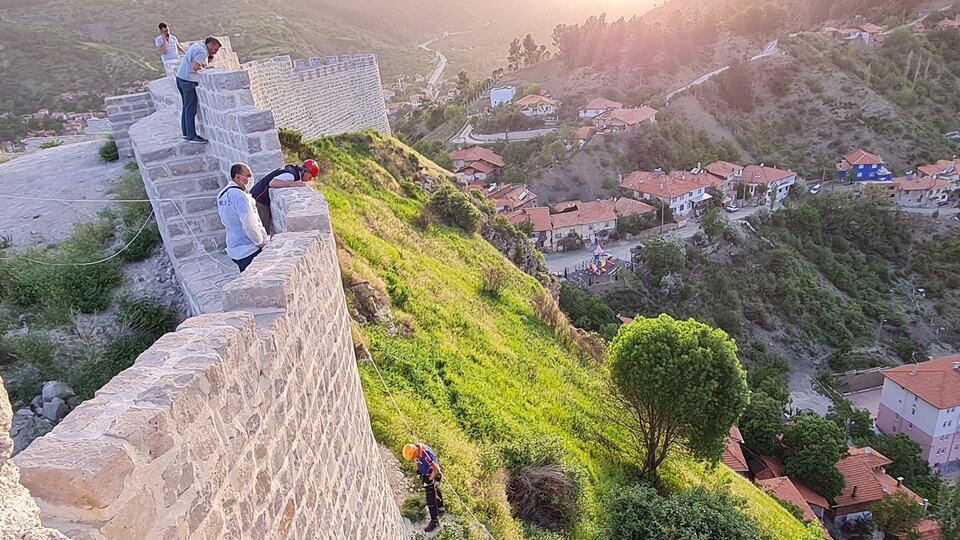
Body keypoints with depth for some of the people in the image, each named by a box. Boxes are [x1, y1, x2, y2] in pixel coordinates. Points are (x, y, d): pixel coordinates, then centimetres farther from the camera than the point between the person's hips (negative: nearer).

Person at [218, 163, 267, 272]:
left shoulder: (222, 195, 12)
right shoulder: (239, 195, -17)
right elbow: (250, 224, -22)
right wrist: (260, 242, -9)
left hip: (234, 250, 9)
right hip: (249, 251, -9)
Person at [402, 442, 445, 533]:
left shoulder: (426, 455, -39)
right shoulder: (417, 447, -14)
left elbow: (436, 469, -34)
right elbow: (418, 460, 10)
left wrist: (429, 479, -24)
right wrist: (418, 470, 5)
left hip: (432, 477, -9)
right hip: (425, 475, 9)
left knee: (431, 500, -3)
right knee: (436, 491, 28)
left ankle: (434, 521, 8)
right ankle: (441, 509, 48)